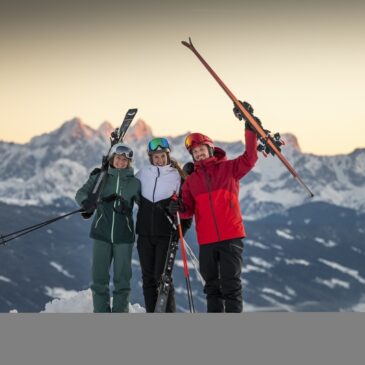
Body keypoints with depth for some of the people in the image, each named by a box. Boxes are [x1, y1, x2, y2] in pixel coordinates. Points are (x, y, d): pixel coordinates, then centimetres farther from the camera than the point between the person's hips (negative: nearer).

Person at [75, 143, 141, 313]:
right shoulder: (100, 178, 4)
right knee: (99, 277, 0)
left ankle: (120, 313, 10)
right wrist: (86, 201, -25)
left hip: (124, 236, 0)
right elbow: (82, 193, -4)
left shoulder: (134, 183, 6)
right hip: (101, 234, 0)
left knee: (122, 278, 1)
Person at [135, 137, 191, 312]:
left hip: (166, 234, -3)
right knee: (148, 278, 7)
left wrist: (182, 228, -7)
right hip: (145, 233, 4)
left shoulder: (176, 176, -2)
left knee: (162, 277, -10)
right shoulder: (143, 173, 6)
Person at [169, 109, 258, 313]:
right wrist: (179, 208, -15)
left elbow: (250, 158, -6)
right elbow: (189, 209, 7)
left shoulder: (229, 168, 6)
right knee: (212, 285, 11)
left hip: (231, 237, -4)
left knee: (231, 283, -4)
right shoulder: (191, 180, 13)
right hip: (206, 240, 4)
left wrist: (250, 129, -13)